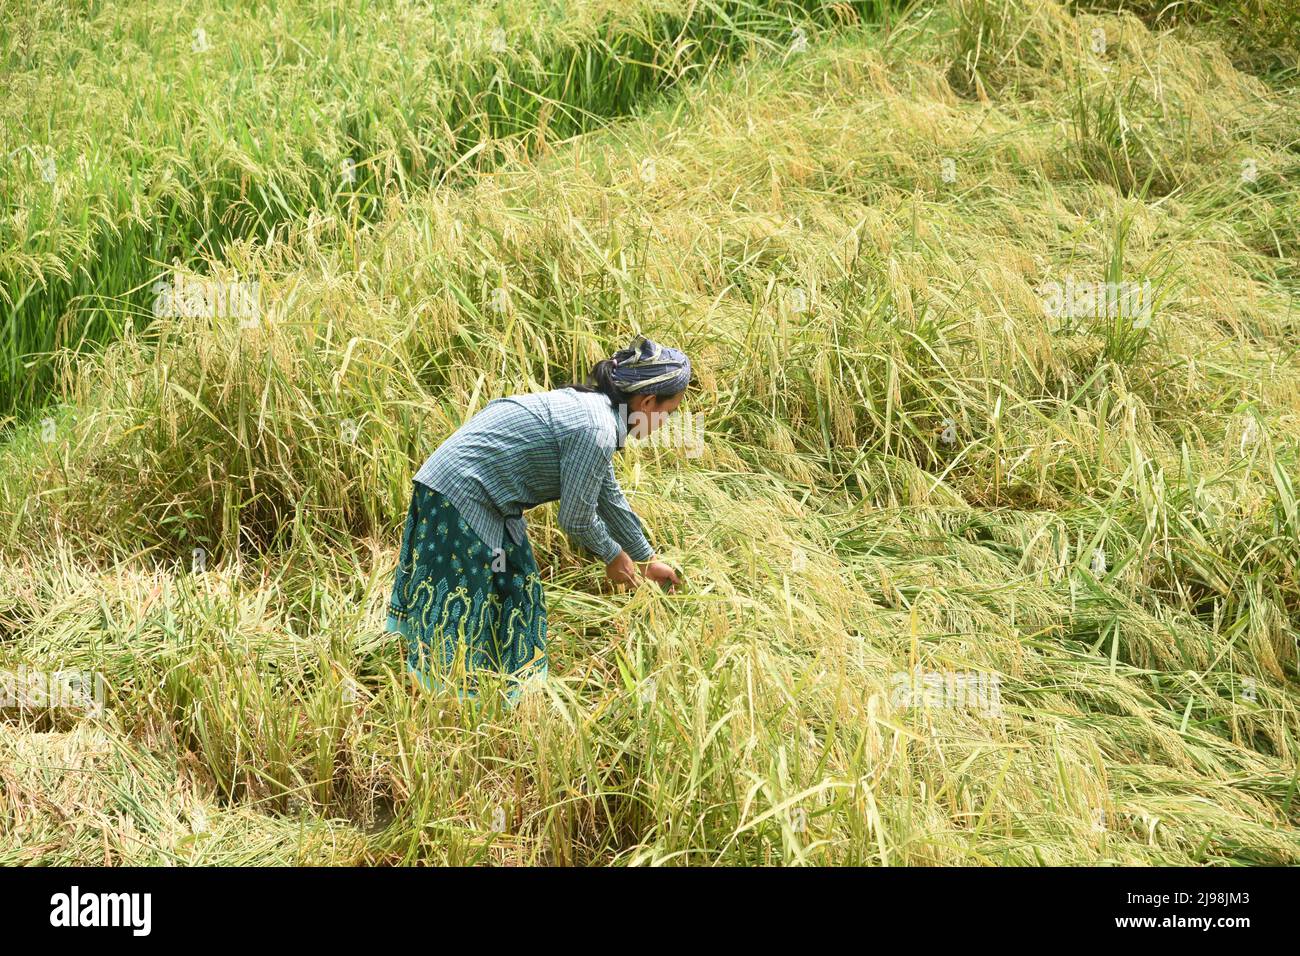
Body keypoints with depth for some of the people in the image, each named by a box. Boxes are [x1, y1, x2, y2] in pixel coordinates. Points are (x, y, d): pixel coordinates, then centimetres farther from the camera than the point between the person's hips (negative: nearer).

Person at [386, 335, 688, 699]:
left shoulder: (591, 407, 10)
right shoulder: (596, 430, -21)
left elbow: (610, 498, 23)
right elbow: (576, 519, -14)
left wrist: (647, 559, 31)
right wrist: (613, 556, 5)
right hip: (459, 495, -10)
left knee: (515, 593, 17)